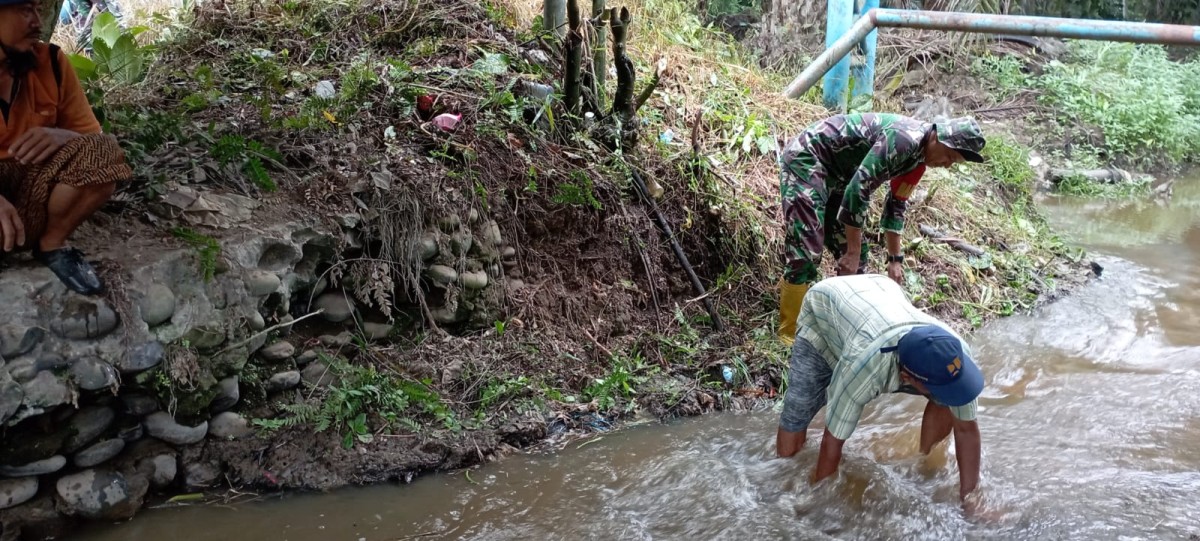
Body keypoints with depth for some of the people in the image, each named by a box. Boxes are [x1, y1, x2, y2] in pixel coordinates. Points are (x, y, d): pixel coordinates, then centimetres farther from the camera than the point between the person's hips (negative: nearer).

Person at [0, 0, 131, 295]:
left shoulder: (50, 62, -3)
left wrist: (61, 136, -25)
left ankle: (52, 243, -1)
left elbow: (92, 138, 2)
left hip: (30, 190, 4)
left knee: (102, 154, -21)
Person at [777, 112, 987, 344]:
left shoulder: (918, 158, 5)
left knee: (855, 255, 7)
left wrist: (895, 258, 17)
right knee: (805, 254, -16)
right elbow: (858, 189, -28)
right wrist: (852, 251, -23)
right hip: (806, 157, -10)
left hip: (834, 173, 10)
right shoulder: (904, 139, -26)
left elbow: (896, 204, 17)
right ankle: (789, 337, -8)